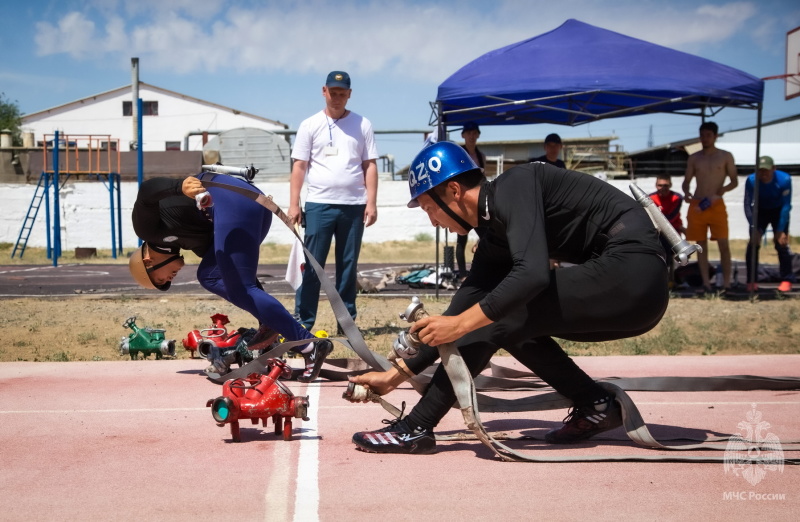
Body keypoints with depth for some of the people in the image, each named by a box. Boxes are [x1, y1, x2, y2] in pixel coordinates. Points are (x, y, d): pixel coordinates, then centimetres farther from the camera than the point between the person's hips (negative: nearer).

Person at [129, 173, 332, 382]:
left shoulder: (146, 226, 15)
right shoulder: (182, 239, 34)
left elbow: (147, 190, -7)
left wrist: (180, 186, -26)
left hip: (230, 200, -9)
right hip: (255, 201, 9)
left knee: (239, 291, -6)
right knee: (209, 276, 17)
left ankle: (310, 347, -9)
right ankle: (267, 326, 6)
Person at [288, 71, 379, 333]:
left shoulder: (362, 125, 9)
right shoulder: (310, 125, 5)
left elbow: (370, 165, 7)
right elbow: (299, 166, 3)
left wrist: (371, 202, -2)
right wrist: (294, 204, -5)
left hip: (354, 206, 2)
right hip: (319, 205, -1)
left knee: (349, 266, 8)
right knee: (312, 265, -3)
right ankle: (303, 322, 1)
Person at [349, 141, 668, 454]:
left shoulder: (513, 186, -11)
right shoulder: (495, 236, 16)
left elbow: (533, 273, -25)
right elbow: (467, 303, 16)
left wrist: (461, 323, -24)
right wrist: (397, 374, 16)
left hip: (633, 271, -10)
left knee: (499, 314, -13)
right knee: (508, 321, 15)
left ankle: (415, 430, -9)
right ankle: (595, 407, 9)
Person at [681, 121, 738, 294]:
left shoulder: (725, 156, 4)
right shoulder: (694, 158, 10)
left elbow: (734, 181, 4)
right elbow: (686, 181, 12)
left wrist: (722, 189, -16)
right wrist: (686, 192, -10)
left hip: (716, 205, -2)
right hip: (697, 205, 2)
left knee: (723, 244, -10)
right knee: (701, 245, 4)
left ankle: (726, 283, -7)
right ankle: (706, 283, 9)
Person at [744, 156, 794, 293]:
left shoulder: (784, 180, -29)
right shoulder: (751, 180, -26)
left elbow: (786, 206, -24)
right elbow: (747, 206, -24)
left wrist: (780, 230, -27)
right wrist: (755, 229, -32)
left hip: (779, 211, -1)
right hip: (760, 211, 1)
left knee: (781, 244, -12)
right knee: (753, 243, -10)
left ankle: (787, 280, -3)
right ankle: (751, 281, -3)